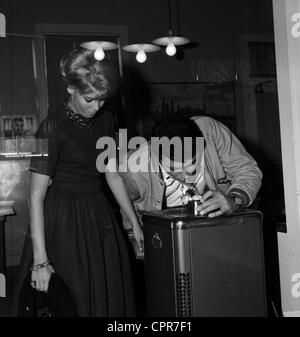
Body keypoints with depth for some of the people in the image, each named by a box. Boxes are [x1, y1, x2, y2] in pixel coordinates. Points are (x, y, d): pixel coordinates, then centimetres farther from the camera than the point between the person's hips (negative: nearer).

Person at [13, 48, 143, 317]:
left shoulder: (105, 120, 4)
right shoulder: (53, 128, -17)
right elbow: (36, 196, -18)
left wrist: (135, 223, 10)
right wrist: (40, 261, -21)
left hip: (99, 217, 6)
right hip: (64, 223, -6)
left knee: (114, 299, 12)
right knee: (80, 302, 2)